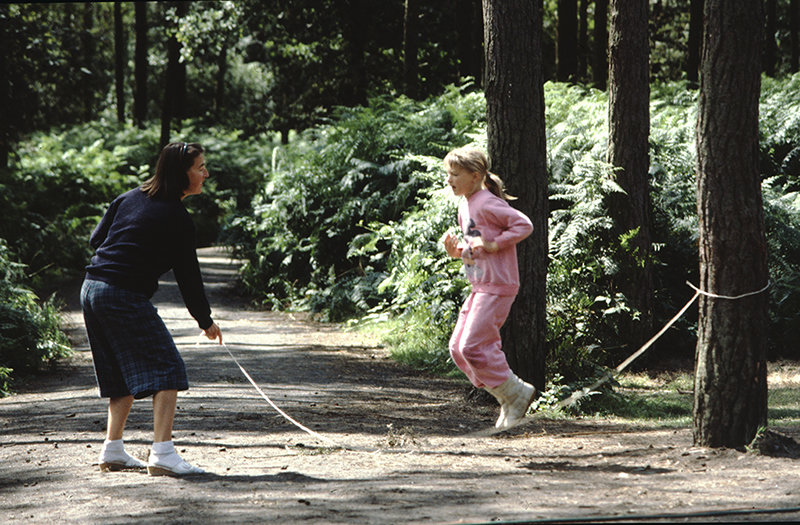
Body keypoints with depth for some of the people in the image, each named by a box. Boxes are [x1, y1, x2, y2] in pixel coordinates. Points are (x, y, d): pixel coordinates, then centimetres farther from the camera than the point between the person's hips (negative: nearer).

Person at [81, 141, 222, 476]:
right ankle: (162, 454, -18)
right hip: (125, 296, -8)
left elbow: (96, 239, 18)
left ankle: (112, 450, 17)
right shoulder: (178, 219, -6)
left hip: (91, 289, 8)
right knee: (167, 370, -6)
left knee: (123, 374, 19)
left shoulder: (129, 198, 14)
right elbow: (188, 275, -2)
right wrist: (206, 321, 8)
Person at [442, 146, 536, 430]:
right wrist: (457, 250, 4)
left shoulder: (487, 204, -14)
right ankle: (508, 399, 14)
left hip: (497, 287, -10)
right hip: (479, 287, 10)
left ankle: (516, 393, 1)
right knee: (458, 348, 6)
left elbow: (524, 225, -18)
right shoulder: (464, 207, 14)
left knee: (472, 347, -14)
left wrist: (493, 244, -21)